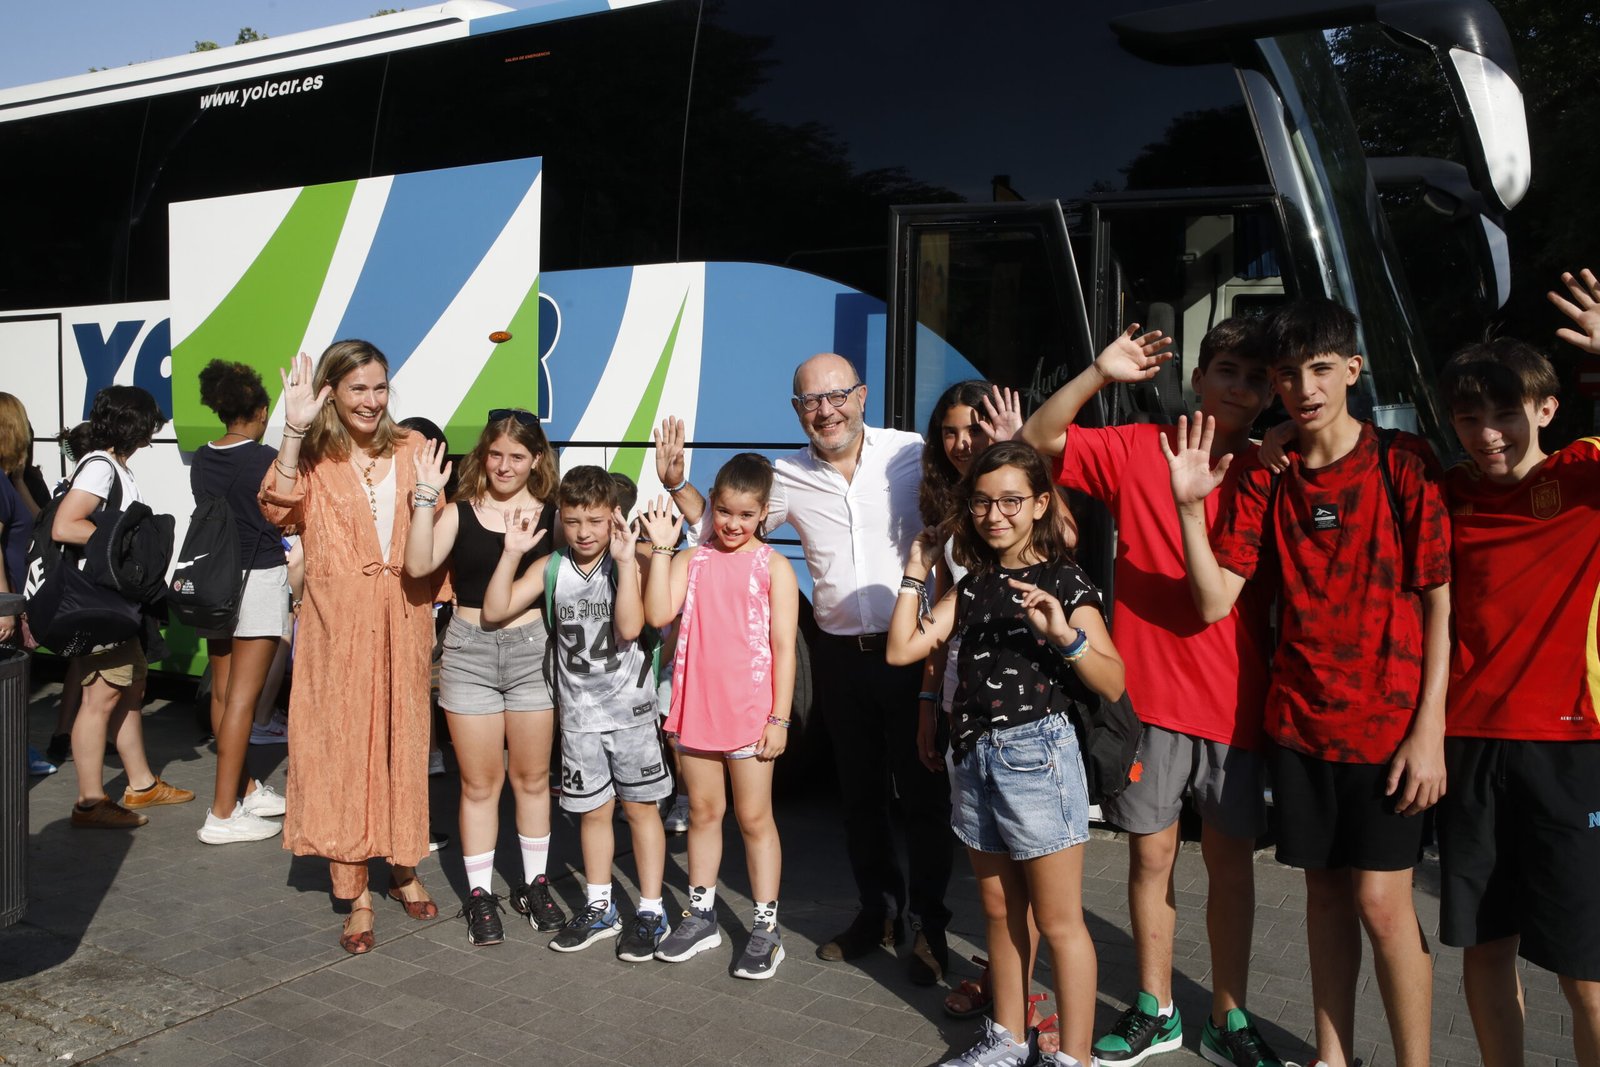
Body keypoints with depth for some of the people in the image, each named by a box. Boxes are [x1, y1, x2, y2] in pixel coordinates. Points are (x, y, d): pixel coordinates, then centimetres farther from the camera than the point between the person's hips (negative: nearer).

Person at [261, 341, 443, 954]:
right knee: (342, 746, 1)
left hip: (402, 619, 2)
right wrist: (293, 430, -25)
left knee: (404, 740, 10)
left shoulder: (411, 452, 9)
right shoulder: (315, 457, 1)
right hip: (338, 622, -2)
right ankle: (356, 896, 11)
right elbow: (279, 510, -21)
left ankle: (404, 869, 28)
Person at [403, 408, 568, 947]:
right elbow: (418, 565, -12)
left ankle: (534, 884, 28)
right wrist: (426, 496, -15)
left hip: (532, 647, 0)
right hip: (469, 650, 0)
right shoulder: (460, 513, 1)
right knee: (479, 783, 8)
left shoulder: (552, 514, 1)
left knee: (532, 777, 12)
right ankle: (479, 895, 20)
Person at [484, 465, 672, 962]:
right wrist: (512, 553, -14)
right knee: (593, 810, 14)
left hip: (631, 708, -3)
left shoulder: (628, 565, -9)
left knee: (640, 807, 5)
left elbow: (630, 627, -23)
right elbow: (494, 611, -5)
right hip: (579, 712, 4)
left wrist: (626, 560, -26)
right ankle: (599, 909, 28)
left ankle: (651, 911, 16)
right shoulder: (550, 568, 1)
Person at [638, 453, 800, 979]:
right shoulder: (692, 559, 4)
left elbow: (784, 647, -5)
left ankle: (765, 927, 16)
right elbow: (658, 614, -10)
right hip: (696, 707, 3)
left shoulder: (773, 567, -4)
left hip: (749, 713, -3)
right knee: (703, 811, 15)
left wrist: (779, 718, -8)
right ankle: (701, 915, 29)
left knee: (754, 817, 5)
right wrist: (662, 548, -13)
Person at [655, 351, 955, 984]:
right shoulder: (789, 478, 0)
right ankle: (877, 910, 36)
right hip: (840, 656, 3)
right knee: (860, 794, 17)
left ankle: (928, 924, 25)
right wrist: (677, 484, -3)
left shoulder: (913, 454, -9)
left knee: (924, 794, 7)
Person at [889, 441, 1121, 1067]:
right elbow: (902, 649, 5)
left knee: (1058, 923, 1)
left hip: (1037, 752, -6)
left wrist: (1065, 634, -29)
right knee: (1000, 914, 18)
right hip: (973, 756, 7)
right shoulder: (974, 585, 11)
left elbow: (1113, 685, -12)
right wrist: (916, 570, 5)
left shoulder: (1063, 581, -7)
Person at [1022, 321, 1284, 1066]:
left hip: (1235, 699, 1)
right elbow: (1038, 439, -4)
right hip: (1147, 693, 0)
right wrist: (1099, 375, -16)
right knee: (1151, 853, 10)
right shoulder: (1137, 449, 0)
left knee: (1231, 857, 10)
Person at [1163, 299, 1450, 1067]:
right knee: (1325, 891, 13)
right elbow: (1213, 601, -3)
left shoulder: (1403, 464, -6)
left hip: (1389, 722, -3)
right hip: (1300, 720, 3)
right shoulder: (1262, 481, 3)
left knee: (1381, 898, -2)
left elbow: (1442, 603, -7)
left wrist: (1429, 730, -11)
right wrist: (1190, 508, -16)